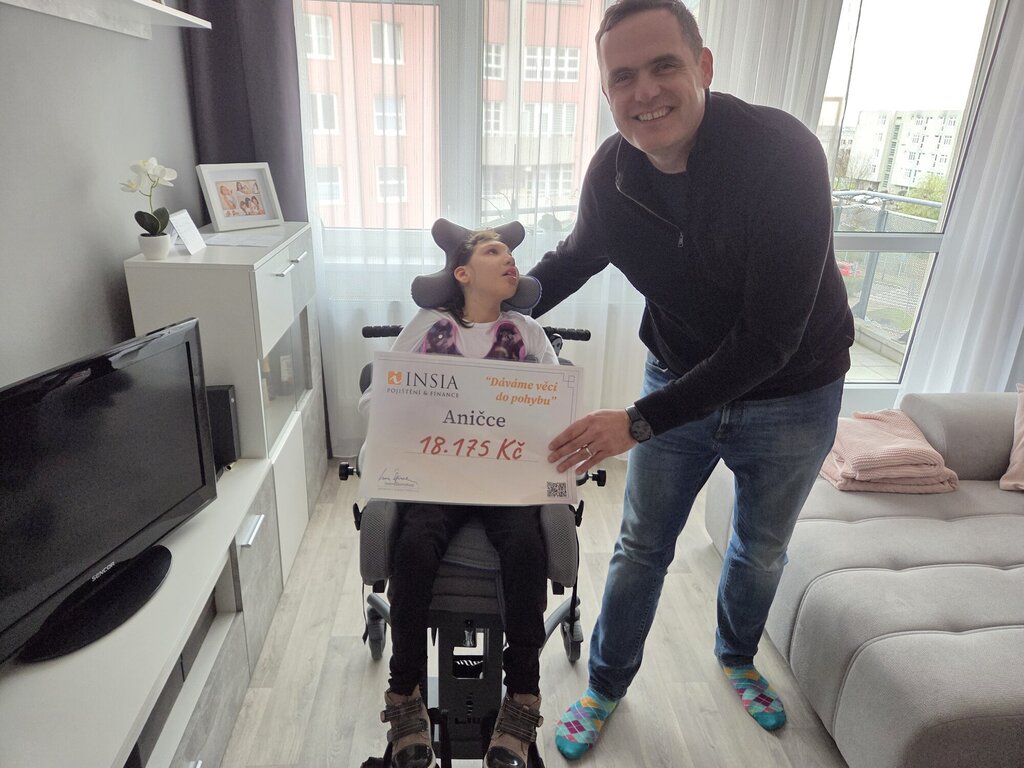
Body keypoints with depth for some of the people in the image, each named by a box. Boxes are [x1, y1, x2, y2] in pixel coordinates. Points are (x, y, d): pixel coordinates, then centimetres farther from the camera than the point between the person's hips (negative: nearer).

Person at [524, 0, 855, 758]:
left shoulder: (783, 153, -28)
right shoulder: (613, 170, -14)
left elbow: (768, 339, -30)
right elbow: (577, 256, 7)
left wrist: (639, 422, -32)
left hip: (791, 397, -2)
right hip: (680, 382, 2)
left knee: (762, 552, 20)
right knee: (641, 549, 12)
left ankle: (737, 658, 52)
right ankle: (607, 686, 38)